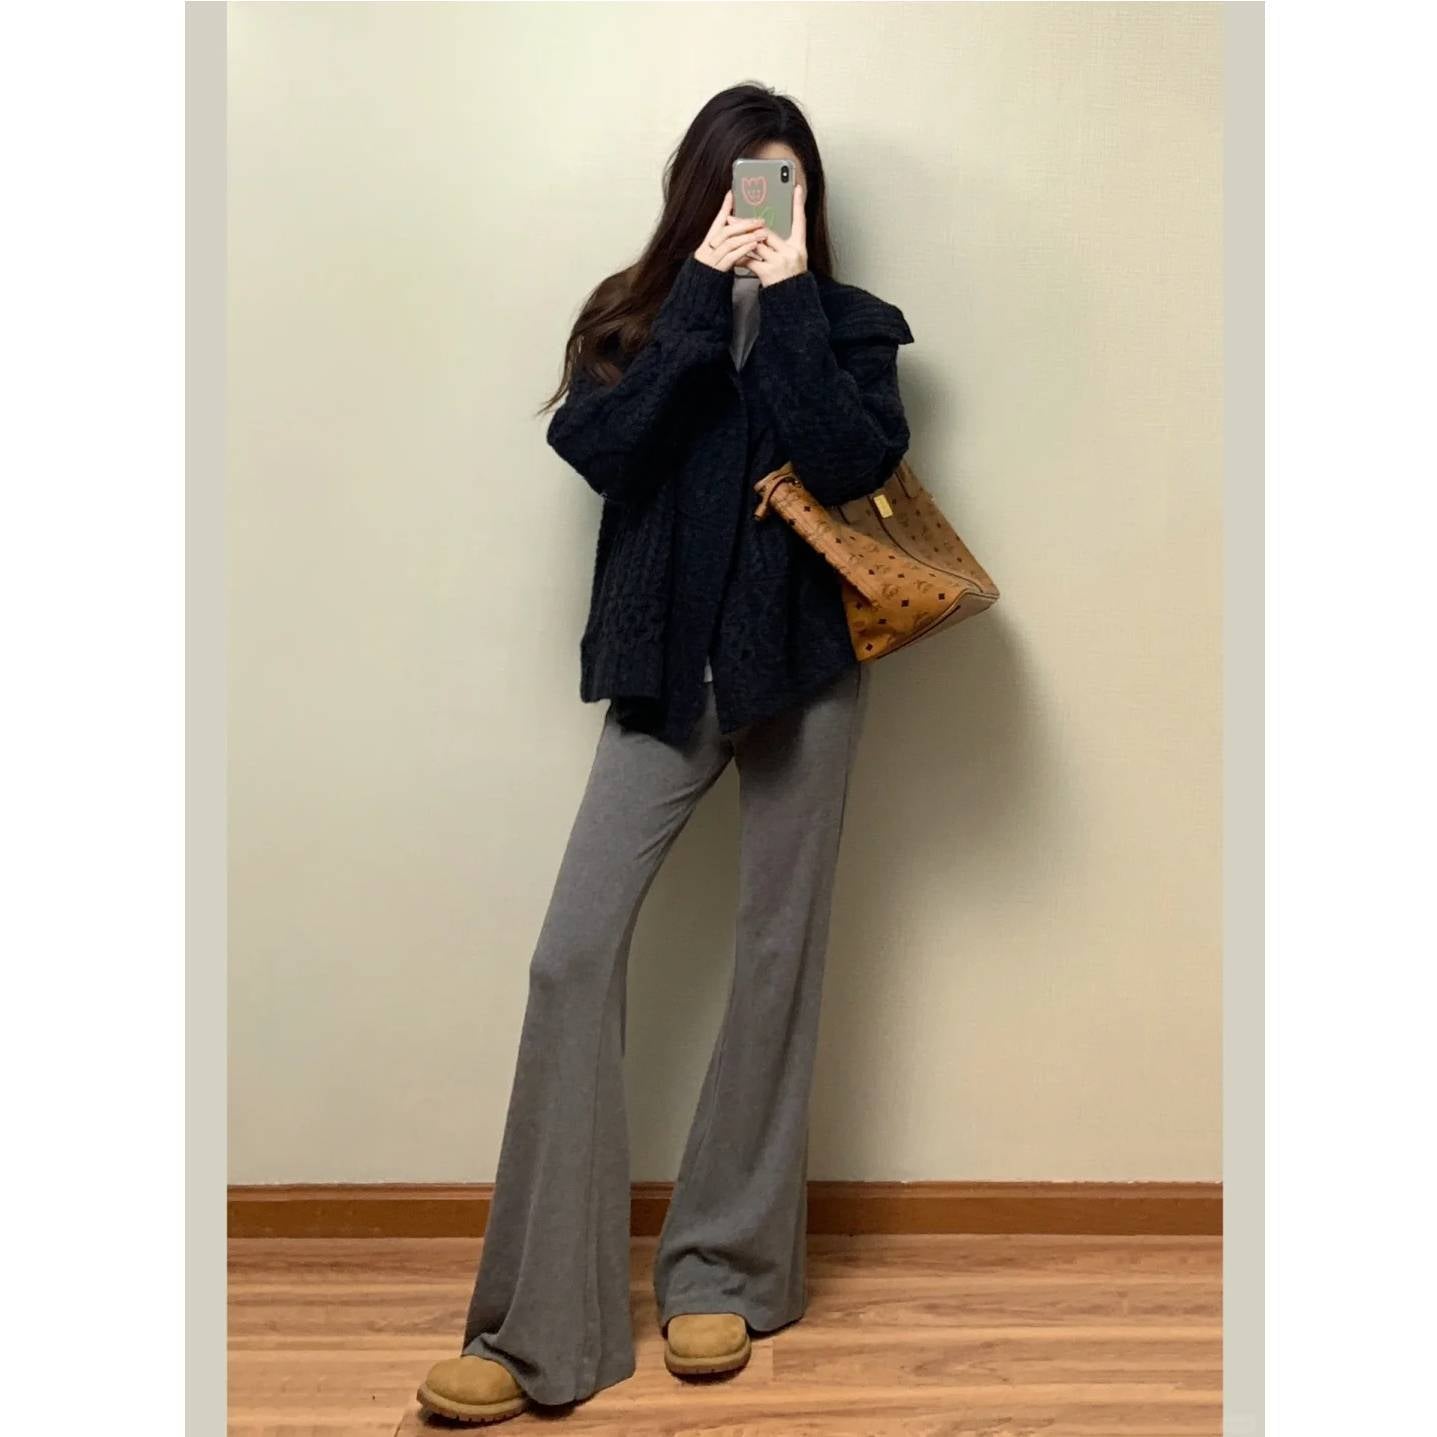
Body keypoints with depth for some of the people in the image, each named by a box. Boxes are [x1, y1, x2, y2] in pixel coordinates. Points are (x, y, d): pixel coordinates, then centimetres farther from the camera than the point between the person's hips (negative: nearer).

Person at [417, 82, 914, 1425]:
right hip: (664, 671, 1)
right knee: (574, 953, -9)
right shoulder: (632, 312, 9)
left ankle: (724, 1272, 20)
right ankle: (542, 1323, -1)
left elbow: (851, 463, -13)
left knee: (775, 959, 4)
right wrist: (703, 293, -11)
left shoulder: (849, 322, 6)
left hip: (803, 669, 0)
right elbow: (602, 448, -10)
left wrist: (785, 298, -10)